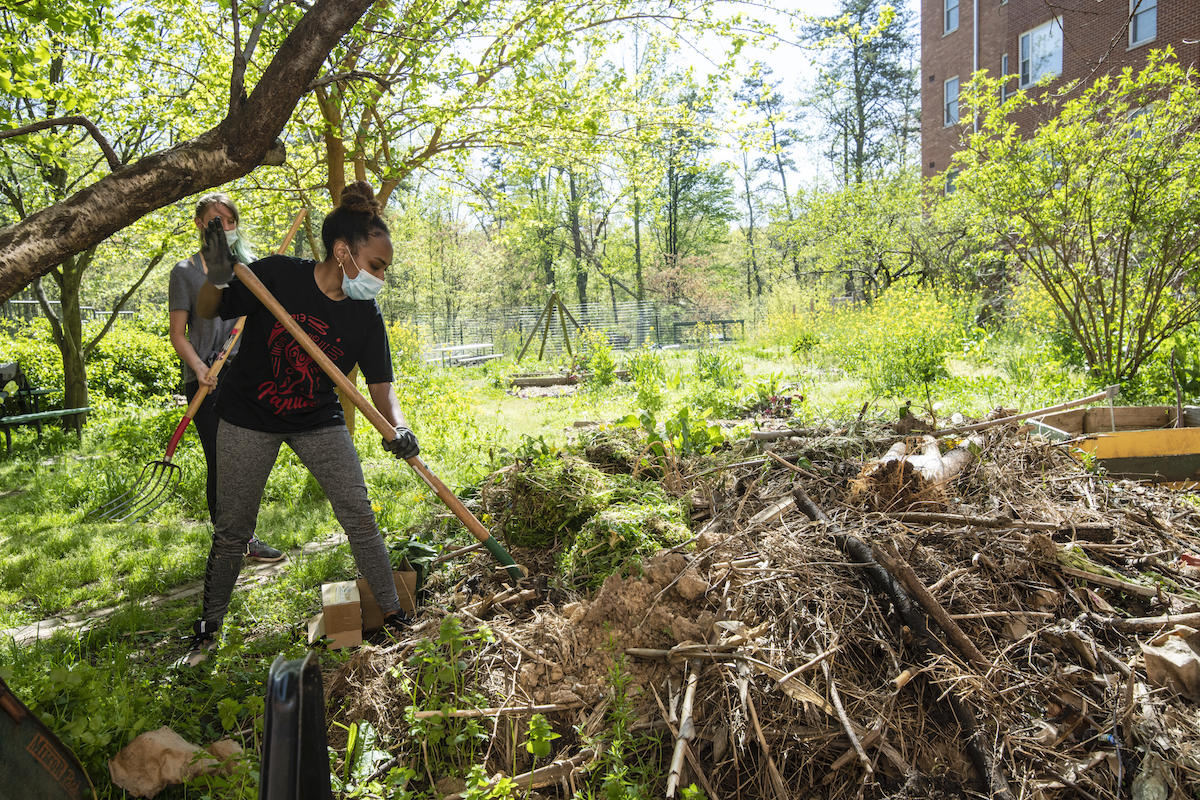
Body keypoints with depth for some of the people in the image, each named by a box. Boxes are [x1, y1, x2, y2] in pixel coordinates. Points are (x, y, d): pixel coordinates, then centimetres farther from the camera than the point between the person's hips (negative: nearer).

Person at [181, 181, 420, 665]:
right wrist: (217, 279, -28)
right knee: (232, 529, 7)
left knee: (360, 515, -4)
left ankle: (392, 614, 10)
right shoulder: (277, 275, -19)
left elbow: (381, 385, -10)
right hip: (248, 420, -2)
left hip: (319, 422, 2)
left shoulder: (366, 316, -12)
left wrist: (398, 427, -30)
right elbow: (208, 312, -6)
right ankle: (209, 624, 29)